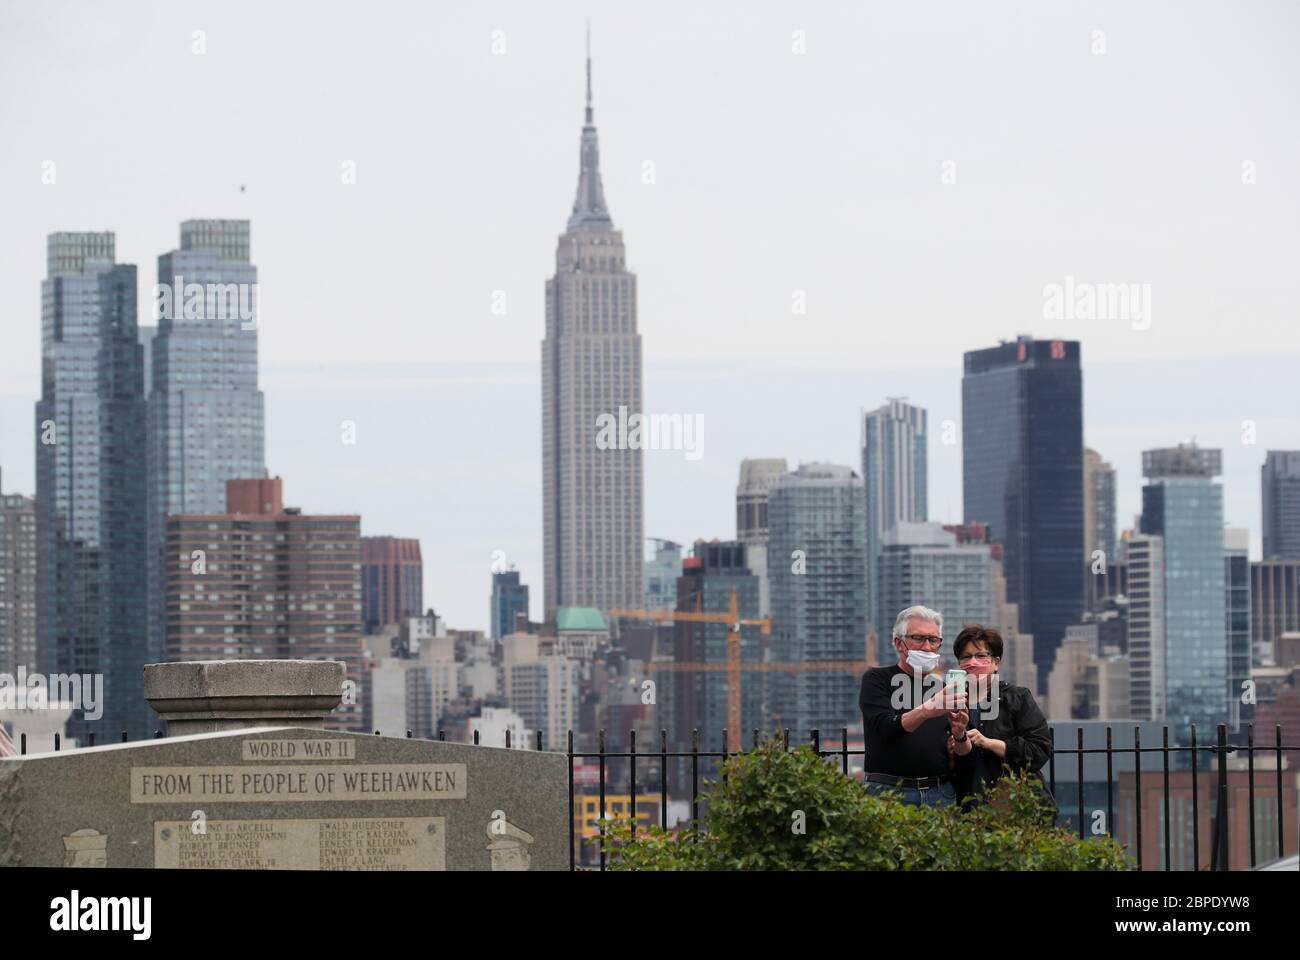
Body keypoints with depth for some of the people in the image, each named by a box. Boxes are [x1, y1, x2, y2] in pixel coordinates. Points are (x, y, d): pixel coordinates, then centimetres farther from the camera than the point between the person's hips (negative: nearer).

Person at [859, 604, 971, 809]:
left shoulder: (942, 687, 15)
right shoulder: (876, 679, 4)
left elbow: (963, 753, 10)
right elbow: (886, 729, -14)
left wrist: (959, 734, -13)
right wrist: (928, 710, -29)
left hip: (940, 792, 4)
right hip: (889, 791, -4)